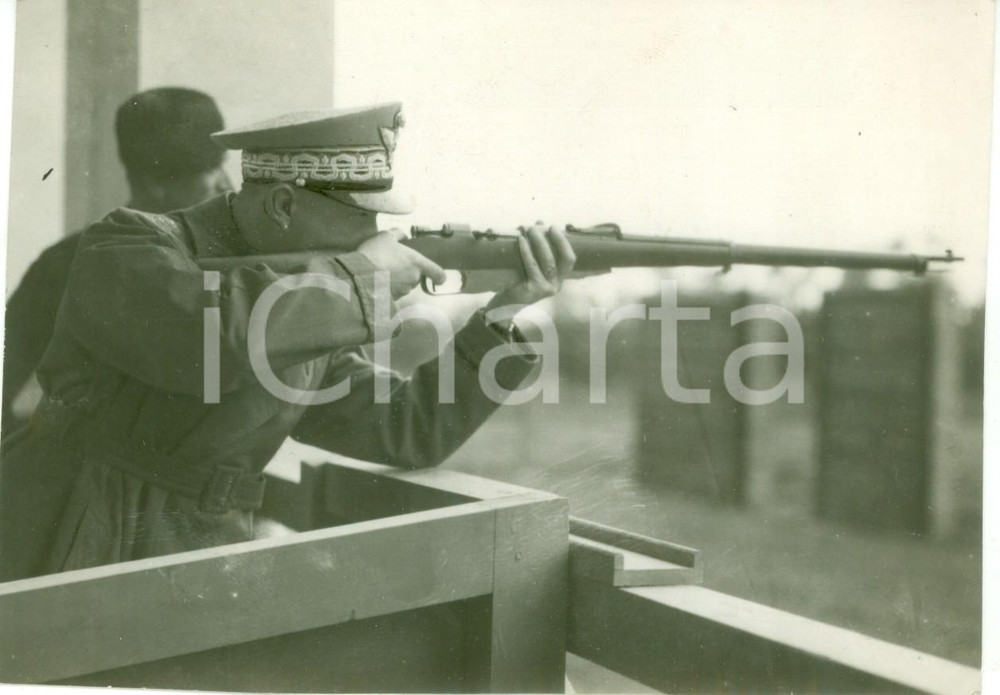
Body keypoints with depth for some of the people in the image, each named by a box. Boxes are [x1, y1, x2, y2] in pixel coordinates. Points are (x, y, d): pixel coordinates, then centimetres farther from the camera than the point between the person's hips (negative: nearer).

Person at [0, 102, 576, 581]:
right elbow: (210, 333, -34)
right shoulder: (129, 248, -12)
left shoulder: (310, 316, 6)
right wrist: (358, 276, -21)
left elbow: (410, 430, 5)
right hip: (68, 576, -5)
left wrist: (505, 312, -4)